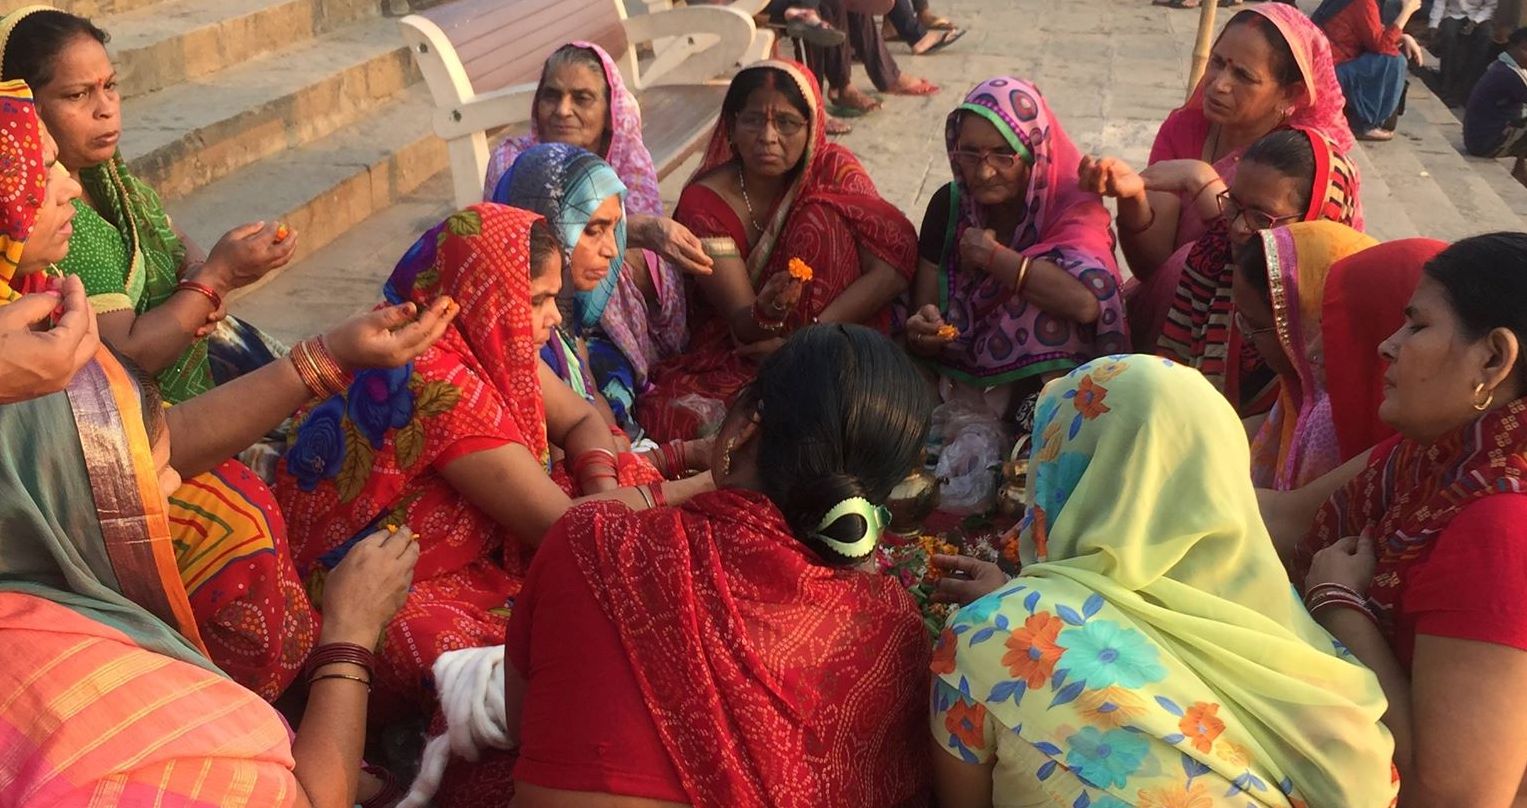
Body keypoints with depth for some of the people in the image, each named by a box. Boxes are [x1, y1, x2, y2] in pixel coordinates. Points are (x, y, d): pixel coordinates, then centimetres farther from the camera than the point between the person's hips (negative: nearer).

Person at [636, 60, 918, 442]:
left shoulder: (833, 171, -8)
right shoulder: (704, 203, -13)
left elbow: (894, 267, -19)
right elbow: (743, 325, -17)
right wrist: (767, 312, -42)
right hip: (731, 352, -2)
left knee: (822, 218, -20)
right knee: (670, 417, -32)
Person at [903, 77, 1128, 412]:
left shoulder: (1072, 203, -11)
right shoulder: (949, 205, -1)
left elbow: (1087, 302, -32)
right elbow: (922, 312, 1)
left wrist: (991, 255, -21)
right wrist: (922, 331, -24)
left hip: (1048, 379, -2)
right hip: (957, 380, 2)